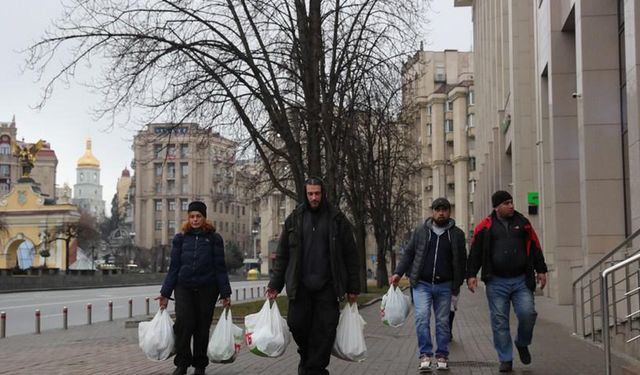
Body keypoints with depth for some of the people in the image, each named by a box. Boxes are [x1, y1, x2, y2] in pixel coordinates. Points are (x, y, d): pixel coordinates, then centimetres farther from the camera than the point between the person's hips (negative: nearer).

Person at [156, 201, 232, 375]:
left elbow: (220, 268, 3)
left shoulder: (214, 238, 2)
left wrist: (225, 294, -2)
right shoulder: (180, 238, 6)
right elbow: (174, 267, 9)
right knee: (183, 323, -15)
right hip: (184, 288, 1)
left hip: (207, 289, -1)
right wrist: (165, 293, 6)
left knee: (202, 327, 4)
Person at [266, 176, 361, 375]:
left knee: (324, 330, -3)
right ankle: (306, 355, 28)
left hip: (327, 286, -1)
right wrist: (275, 284, 3)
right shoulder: (294, 219, 7)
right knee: (297, 324, 0)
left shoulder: (337, 219, 3)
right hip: (299, 286, 1)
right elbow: (282, 255, 9)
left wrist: (353, 288, 1)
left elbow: (350, 256, 4)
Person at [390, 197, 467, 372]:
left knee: (443, 321, 6)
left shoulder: (457, 234, 6)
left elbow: (461, 260, 10)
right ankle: (425, 355, -9)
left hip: (444, 286, 0)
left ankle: (442, 356, 15)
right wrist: (398, 273, 0)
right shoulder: (421, 231, 6)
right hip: (422, 284, 0)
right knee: (422, 317, -13)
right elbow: (408, 253, 10)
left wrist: (458, 283, 6)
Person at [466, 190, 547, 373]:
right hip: (496, 282, -1)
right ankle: (505, 360, 11)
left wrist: (541, 270, 10)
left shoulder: (523, 223, 9)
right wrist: (471, 275, -1)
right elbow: (475, 253, 5)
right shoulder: (485, 227, 2)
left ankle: (522, 343, 19)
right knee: (499, 321, 0)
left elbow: (535, 247, 14)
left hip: (521, 281, 1)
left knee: (527, 313, -11)